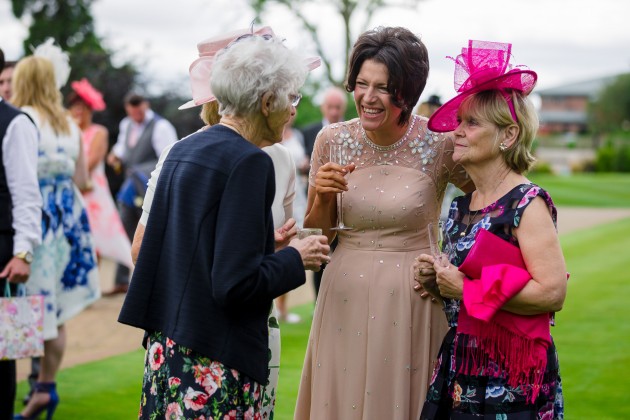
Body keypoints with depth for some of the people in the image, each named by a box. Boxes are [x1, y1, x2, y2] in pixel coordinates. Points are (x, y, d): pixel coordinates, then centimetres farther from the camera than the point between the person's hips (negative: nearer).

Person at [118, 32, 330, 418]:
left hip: (165, 346, 9)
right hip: (214, 365, -8)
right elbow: (236, 283, -22)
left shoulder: (183, 150, 9)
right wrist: (295, 258, -5)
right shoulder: (249, 162, -15)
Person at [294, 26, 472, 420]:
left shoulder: (440, 144, -10)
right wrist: (322, 196, -13)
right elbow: (316, 233, 7)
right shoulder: (333, 140, -2)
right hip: (346, 297, 3)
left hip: (412, 298, -2)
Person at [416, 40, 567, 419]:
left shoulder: (527, 204, -13)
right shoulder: (461, 207, 10)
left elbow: (553, 292, -24)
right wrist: (437, 281, 2)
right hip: (458, 369, 7)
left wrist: (467, 289, -19)